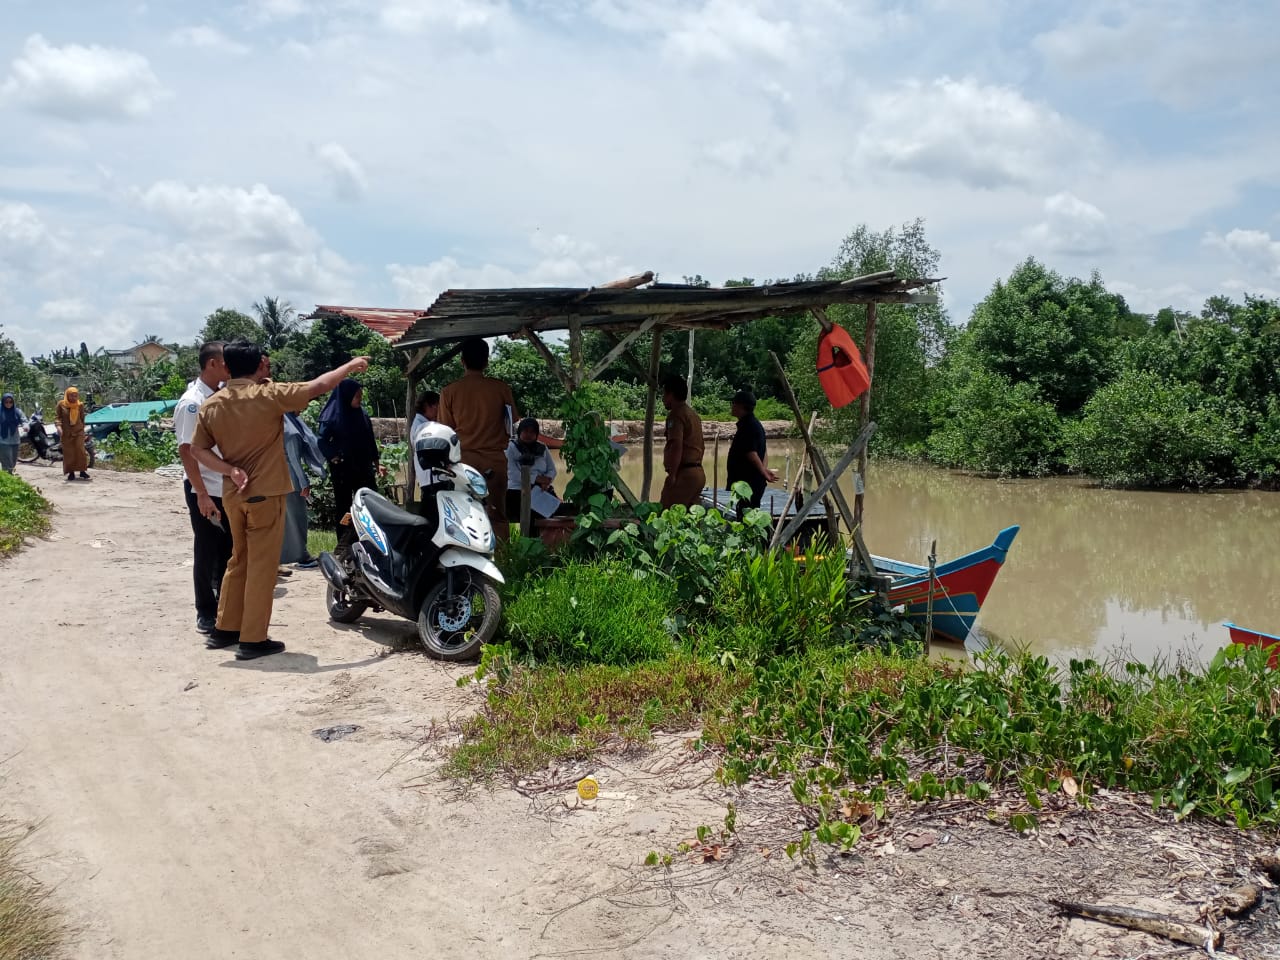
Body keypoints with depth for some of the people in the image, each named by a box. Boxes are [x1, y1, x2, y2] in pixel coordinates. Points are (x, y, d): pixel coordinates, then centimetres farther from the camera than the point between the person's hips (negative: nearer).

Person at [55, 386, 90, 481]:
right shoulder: (61, 404, 0)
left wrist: (83, 428, 18)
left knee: (80, 450, -8)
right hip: (66, 432, 0)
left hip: (78, 431, 0)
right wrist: (59, 426, -15)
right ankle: (71, 472, 9)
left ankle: (82, 471, -1)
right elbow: (58, 417, 1)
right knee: (68, 452, 2)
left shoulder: (80, 405, 3)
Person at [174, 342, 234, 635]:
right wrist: (202, 494, -21)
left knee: (229, 551, 13)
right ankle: (206, 613, 15)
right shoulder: (192, 402, -15)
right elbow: (186, 450, -18)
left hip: (228, 488, 7)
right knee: (207, 553, 3)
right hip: (204, 490, -7)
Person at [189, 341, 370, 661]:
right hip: (264, 493, -6)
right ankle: (253, 640, 3)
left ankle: (225, 629, 25)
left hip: (233, 494, 6)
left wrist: (230, 470, -6)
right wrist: (351, 366, 4)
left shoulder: (211, 405, 3)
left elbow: (198, 449, 1)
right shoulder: (268, 396, -12)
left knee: (240, 560, 20)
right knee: (261, 566, 0)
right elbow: (319, 386, -9)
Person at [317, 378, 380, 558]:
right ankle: (343, 545, 10)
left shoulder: (362, 414, 10)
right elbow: (323, 440, -7)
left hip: (363, 467, 5)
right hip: (342, 468, -4)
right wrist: (333, 457, -17)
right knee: (343, 508, 3)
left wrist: (375, 460, 12)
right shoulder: (332, 415, -6)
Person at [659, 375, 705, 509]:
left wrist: (672, 474, -22)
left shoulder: (676, 414, -9)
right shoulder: (693, 414, 21)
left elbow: (676, 446, -20)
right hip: (698, 472, 10)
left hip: (684, 473, -10)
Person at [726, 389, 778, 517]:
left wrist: (763, 472, -13)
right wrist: (764, 469, 8)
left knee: (743, 515, -10)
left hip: (746, 481, -11)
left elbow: (751, 453, -21)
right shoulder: (755, 424, 16)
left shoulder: (747, 426, -17)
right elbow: (764, 451, 19)